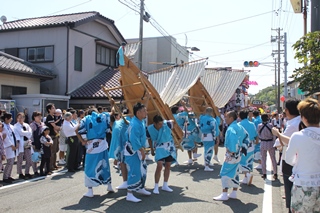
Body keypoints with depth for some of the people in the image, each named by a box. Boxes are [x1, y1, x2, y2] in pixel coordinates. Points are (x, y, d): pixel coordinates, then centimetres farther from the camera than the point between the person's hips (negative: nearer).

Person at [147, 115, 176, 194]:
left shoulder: (167, 124, -21)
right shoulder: (150, 129, -16)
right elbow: (150, 139, 3)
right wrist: (152, 149, 9)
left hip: (169, 146, 2)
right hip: (160, 148, -2)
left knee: (168, 166, 10)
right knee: (159, 166, -15)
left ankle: (165, 185, 25)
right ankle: (156, 187, -1)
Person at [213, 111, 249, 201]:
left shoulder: (231, 128, -19)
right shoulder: (240, 127, 10)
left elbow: (234, 140, -31)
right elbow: (246, 137, 19)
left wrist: (232, 152, -23)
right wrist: (243, 147, 16)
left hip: (231, 154, -9)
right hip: (238, 154, 9)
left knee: (225, 173, -3)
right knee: (234, 172, 15)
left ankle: (224, 194, -1)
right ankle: (234, 193, 23)